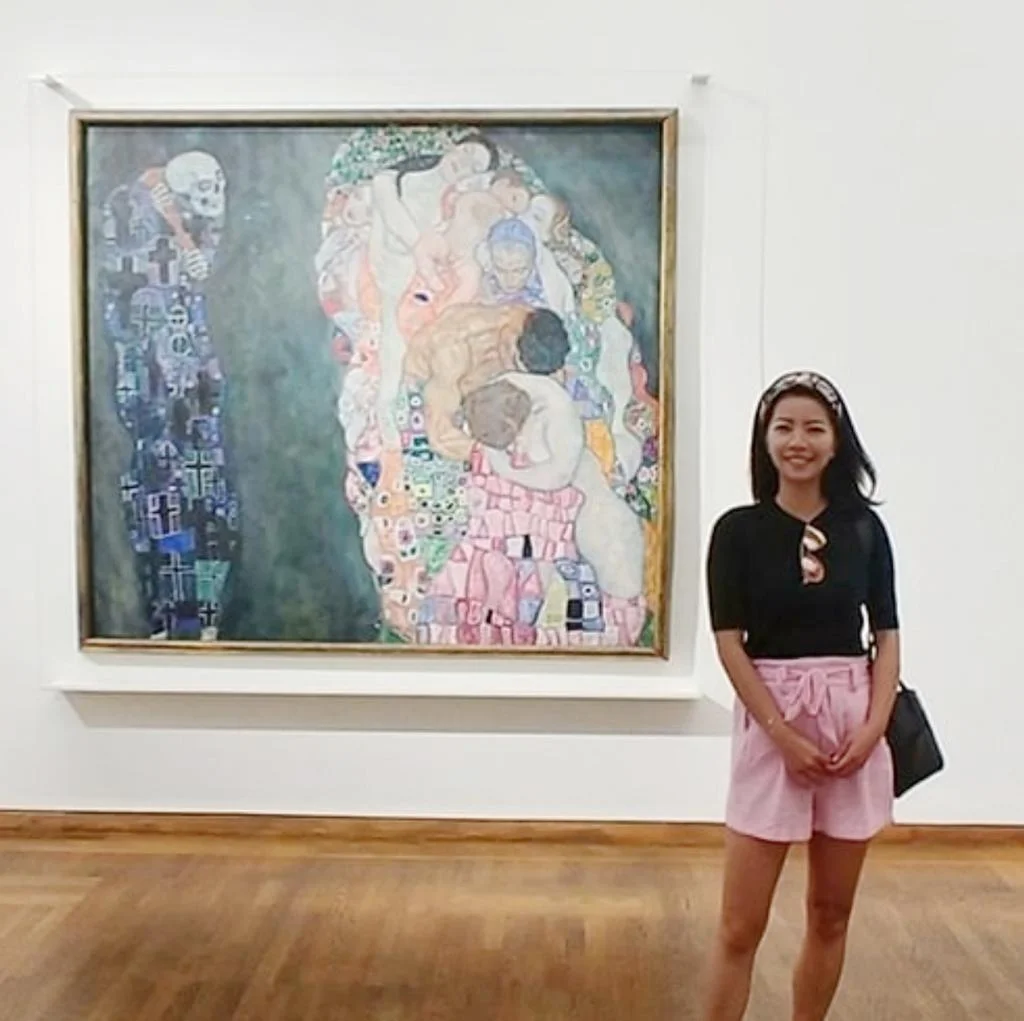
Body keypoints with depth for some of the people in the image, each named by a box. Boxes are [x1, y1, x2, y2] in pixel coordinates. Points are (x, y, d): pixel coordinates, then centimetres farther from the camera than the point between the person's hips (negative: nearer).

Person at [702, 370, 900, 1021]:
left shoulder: (863, 527, 3)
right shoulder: (739, 530, -4)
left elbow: (887, 636, 5)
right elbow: (729, 642, -7)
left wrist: (873, 728, -8)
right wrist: (784, 735, -12)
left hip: (854, 723, 3)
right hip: (770, 725, -2)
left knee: (832, 914, 13)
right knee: (742, 925, 0)